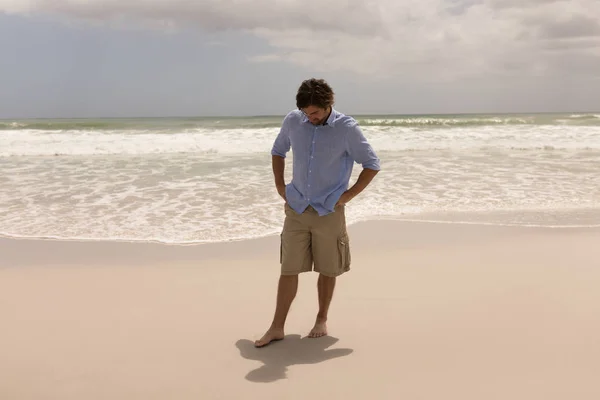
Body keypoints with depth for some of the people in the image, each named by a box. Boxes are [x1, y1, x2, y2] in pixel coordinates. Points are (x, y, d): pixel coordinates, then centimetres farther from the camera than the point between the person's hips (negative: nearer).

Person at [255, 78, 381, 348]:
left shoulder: (346, 128, -10)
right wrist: (280, 187, 8)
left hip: (329, 212, -2)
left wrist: (348, 196, -6)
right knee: (288, 270, 2)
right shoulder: (292, 121, -1)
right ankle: (277, 328, 10)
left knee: (327, 271, 9)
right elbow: (278, 151, 18)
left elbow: (372, 165, -2)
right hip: (296, 210, 2)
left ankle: (322, 320, 28)